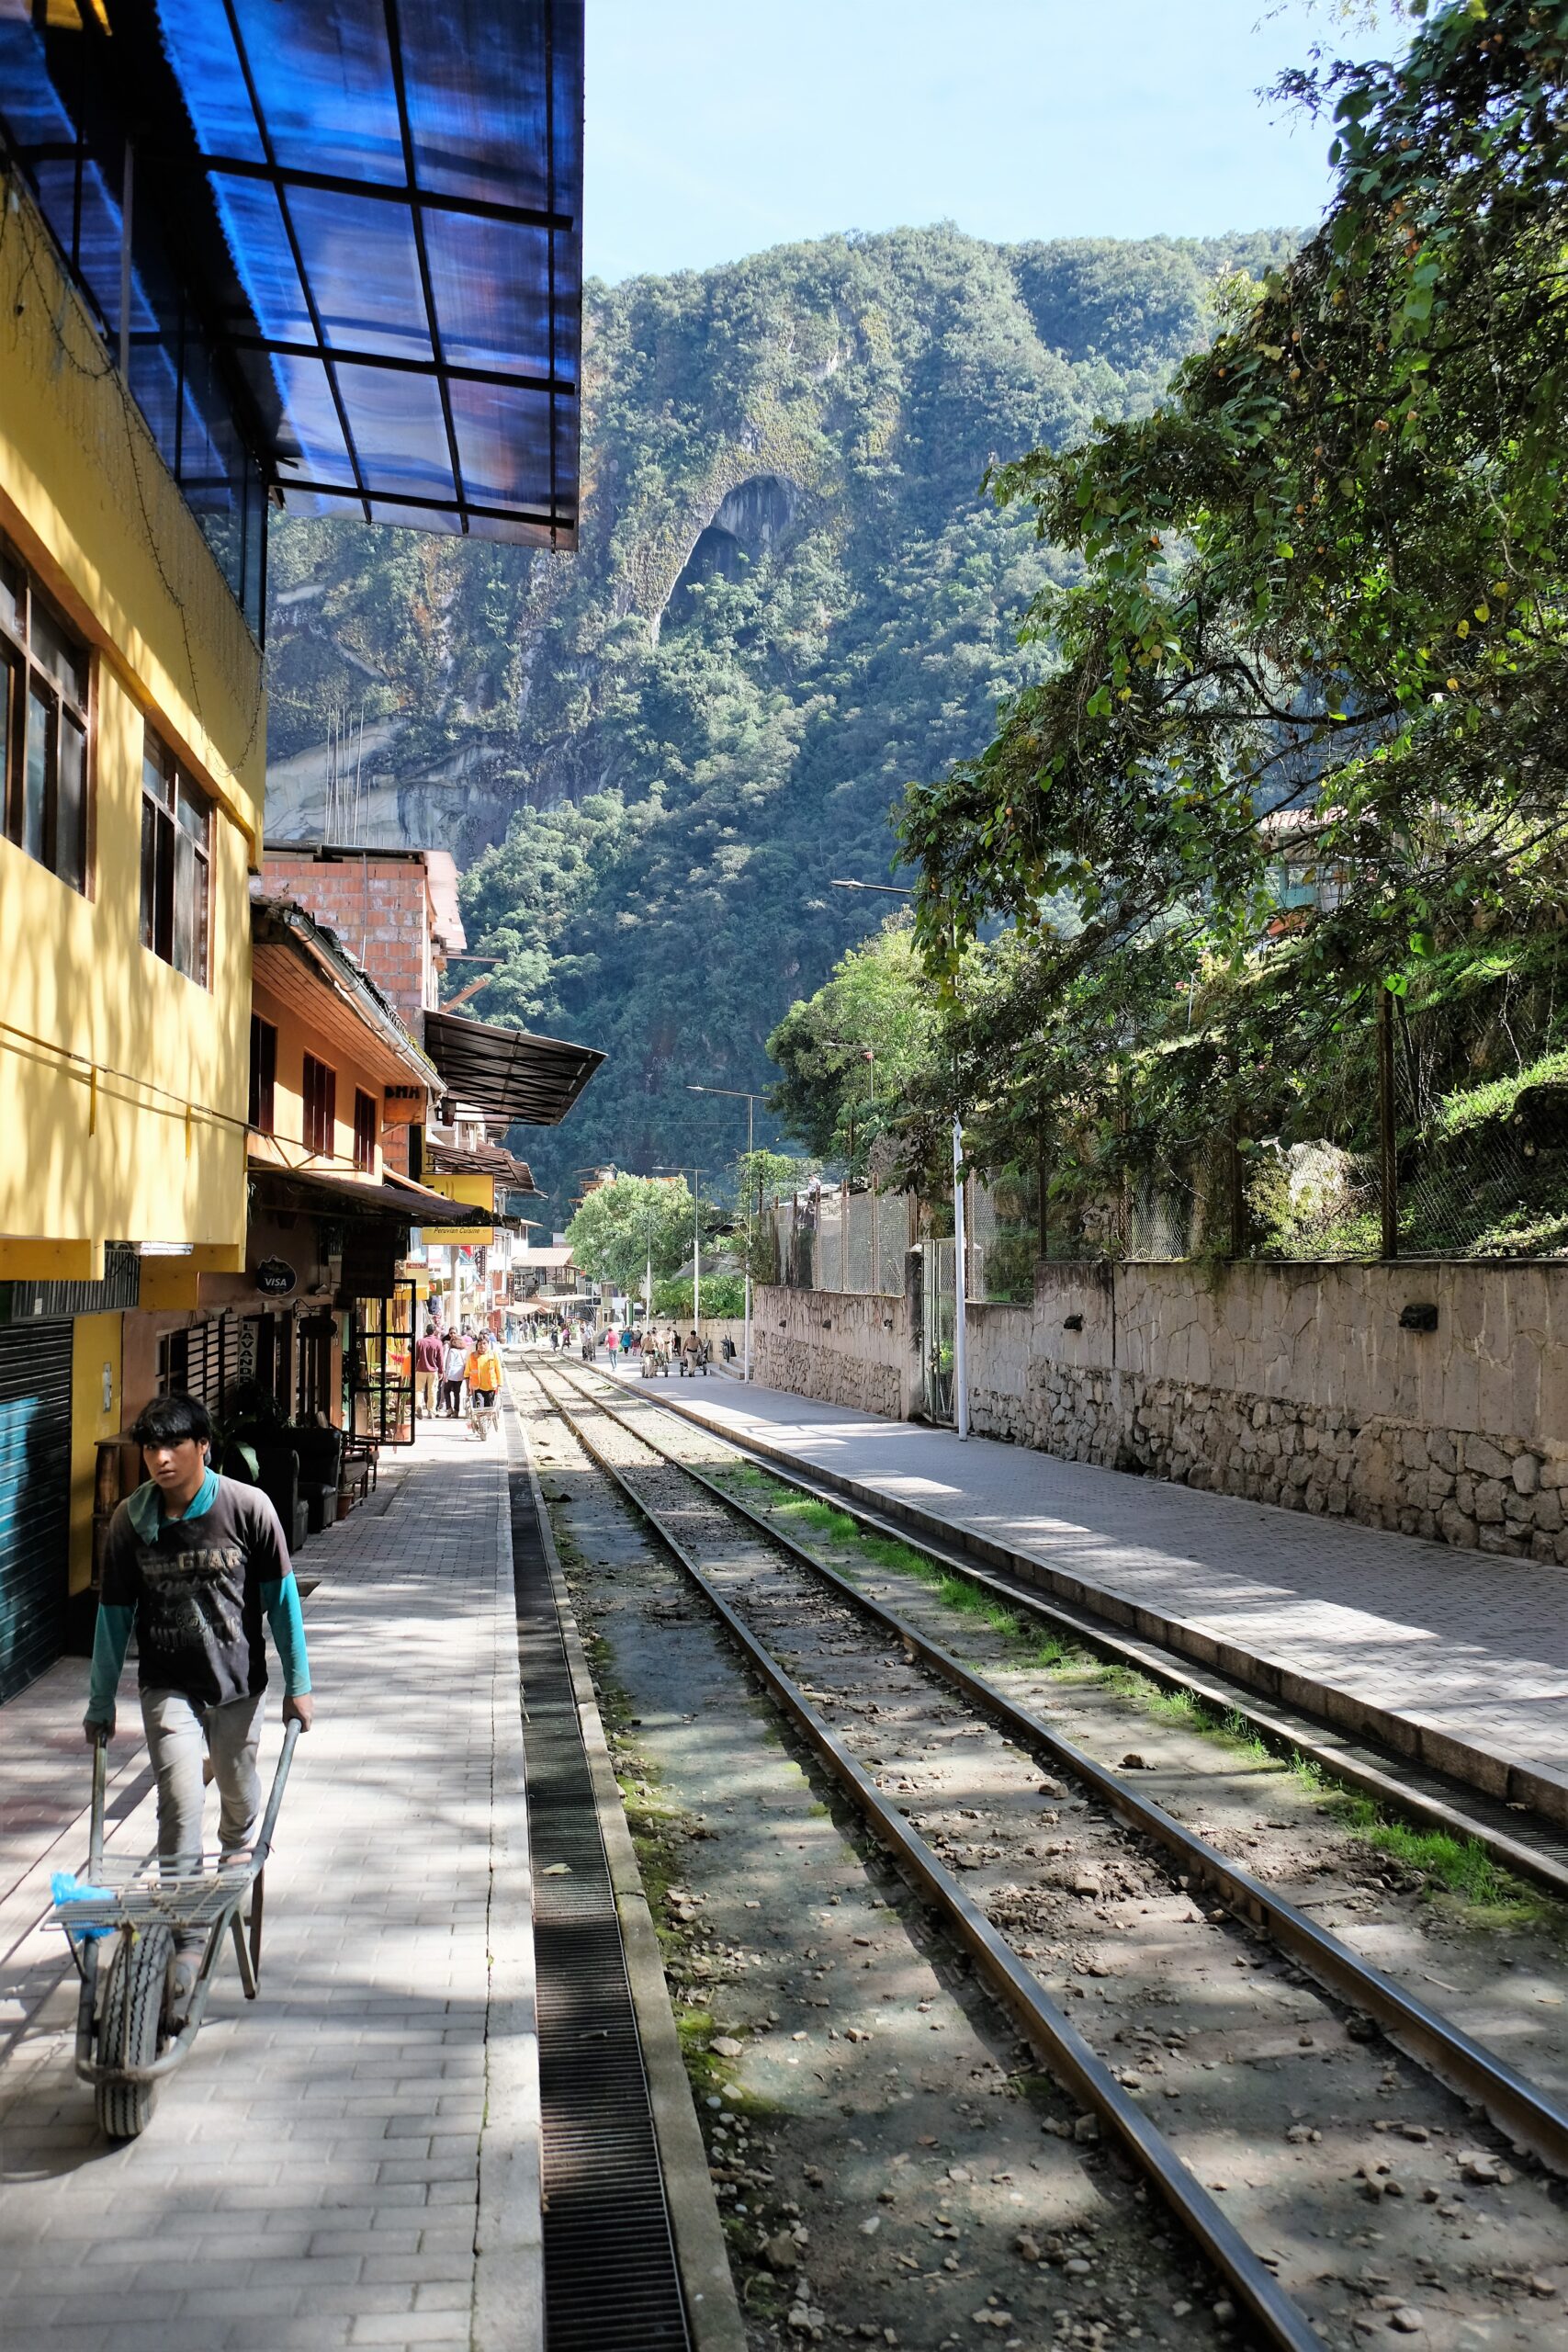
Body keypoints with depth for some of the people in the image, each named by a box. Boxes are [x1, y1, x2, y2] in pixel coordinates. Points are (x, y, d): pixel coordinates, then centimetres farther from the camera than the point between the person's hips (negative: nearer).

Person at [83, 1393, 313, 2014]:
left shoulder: (247, 1507, -14)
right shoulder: (130, 1520, -8)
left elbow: (280, 1596, -5)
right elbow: (114, 1613, 2)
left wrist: (298, 1683, -1)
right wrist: (100, 1702, 8)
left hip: (238, 1681, 0)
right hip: (167, 1686, 0)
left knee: (239, 1795, 16)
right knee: (179, 1806, -10)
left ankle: (237, 1864, 48)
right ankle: (186, 1940, -1)